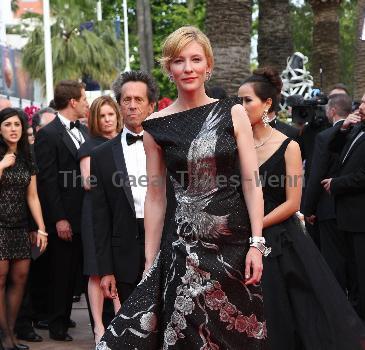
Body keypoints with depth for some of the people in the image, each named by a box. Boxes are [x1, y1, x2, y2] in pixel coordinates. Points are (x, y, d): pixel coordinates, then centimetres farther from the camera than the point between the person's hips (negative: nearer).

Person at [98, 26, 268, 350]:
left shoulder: (233, 113, 1)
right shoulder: (157, 126, 2)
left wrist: (257, 244, -10)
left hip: (236, 242, 0)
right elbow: (155, 197, 5)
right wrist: (150, 262, 4)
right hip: (185, 245, 0)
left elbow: (251, 183, -2)